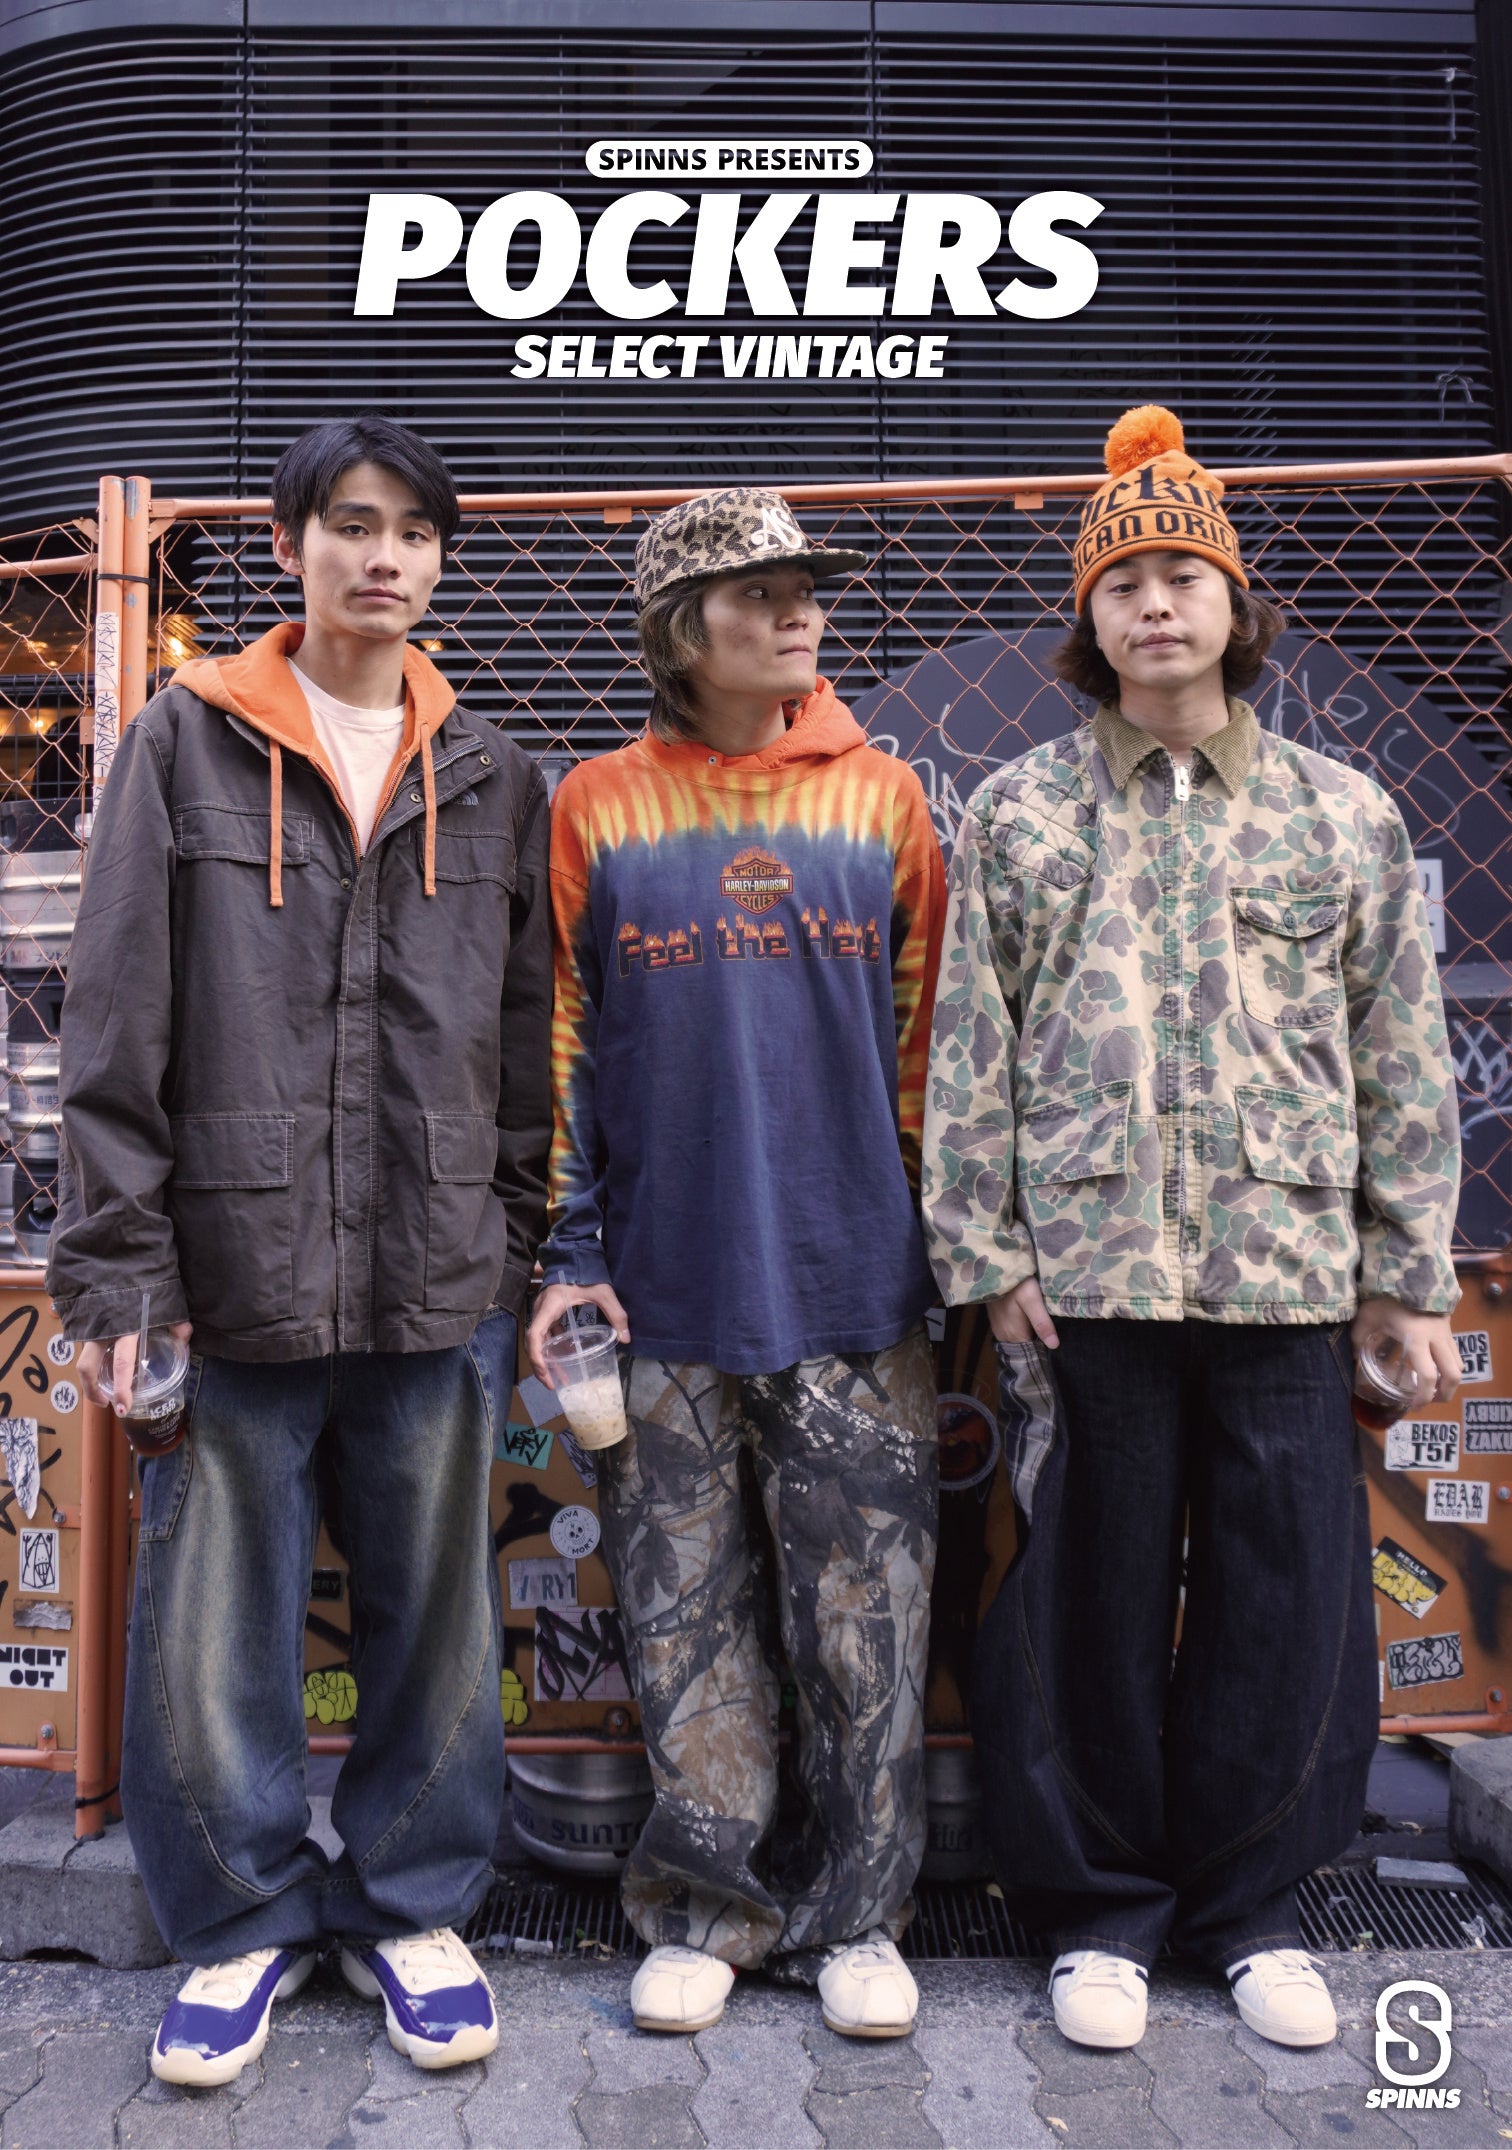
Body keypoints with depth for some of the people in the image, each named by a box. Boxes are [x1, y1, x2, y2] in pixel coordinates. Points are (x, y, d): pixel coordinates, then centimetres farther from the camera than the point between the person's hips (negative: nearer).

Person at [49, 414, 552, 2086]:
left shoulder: (491, 776, 11)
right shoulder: (188, 742, 4)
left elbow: (528, 1037, 10)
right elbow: (115, 1022, 0)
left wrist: (527, 1249, 6)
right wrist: (116, 1260, -6)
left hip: (443, 1276, 2)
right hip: (236, 1267, -1)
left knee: (433, 1607, 12)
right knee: (213, 1618, 8)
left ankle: (408, 1903, 33)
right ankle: (244, 1920, 31)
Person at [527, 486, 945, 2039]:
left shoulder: (880, 799, 7)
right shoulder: (597, 808, 5)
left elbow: (926, 1036, 9)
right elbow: (559, 1042, 4)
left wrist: (946, 1242, 7)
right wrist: (568, 1254, -1)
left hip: (855, 1284, 1)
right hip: (664, 1293, 0)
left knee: (865, 1620, 7)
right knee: (686, 1620, 10)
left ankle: (853, 1915, 26)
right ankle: (705, 1912, 28)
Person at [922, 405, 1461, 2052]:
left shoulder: (1342, 816, 9)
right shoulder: (1017, 817, 5)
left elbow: (1402, 1064, 9)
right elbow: (969, 1055, 2)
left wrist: (1407, 1277, 6)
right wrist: (984, 1254, -4)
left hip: (1288, 1275, 2)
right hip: (1085, 1271, -1)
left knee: (1288, 1597, 8)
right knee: (1092, 1593, 8)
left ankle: (1250, 1902, 30)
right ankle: (1101, 1906, 28)